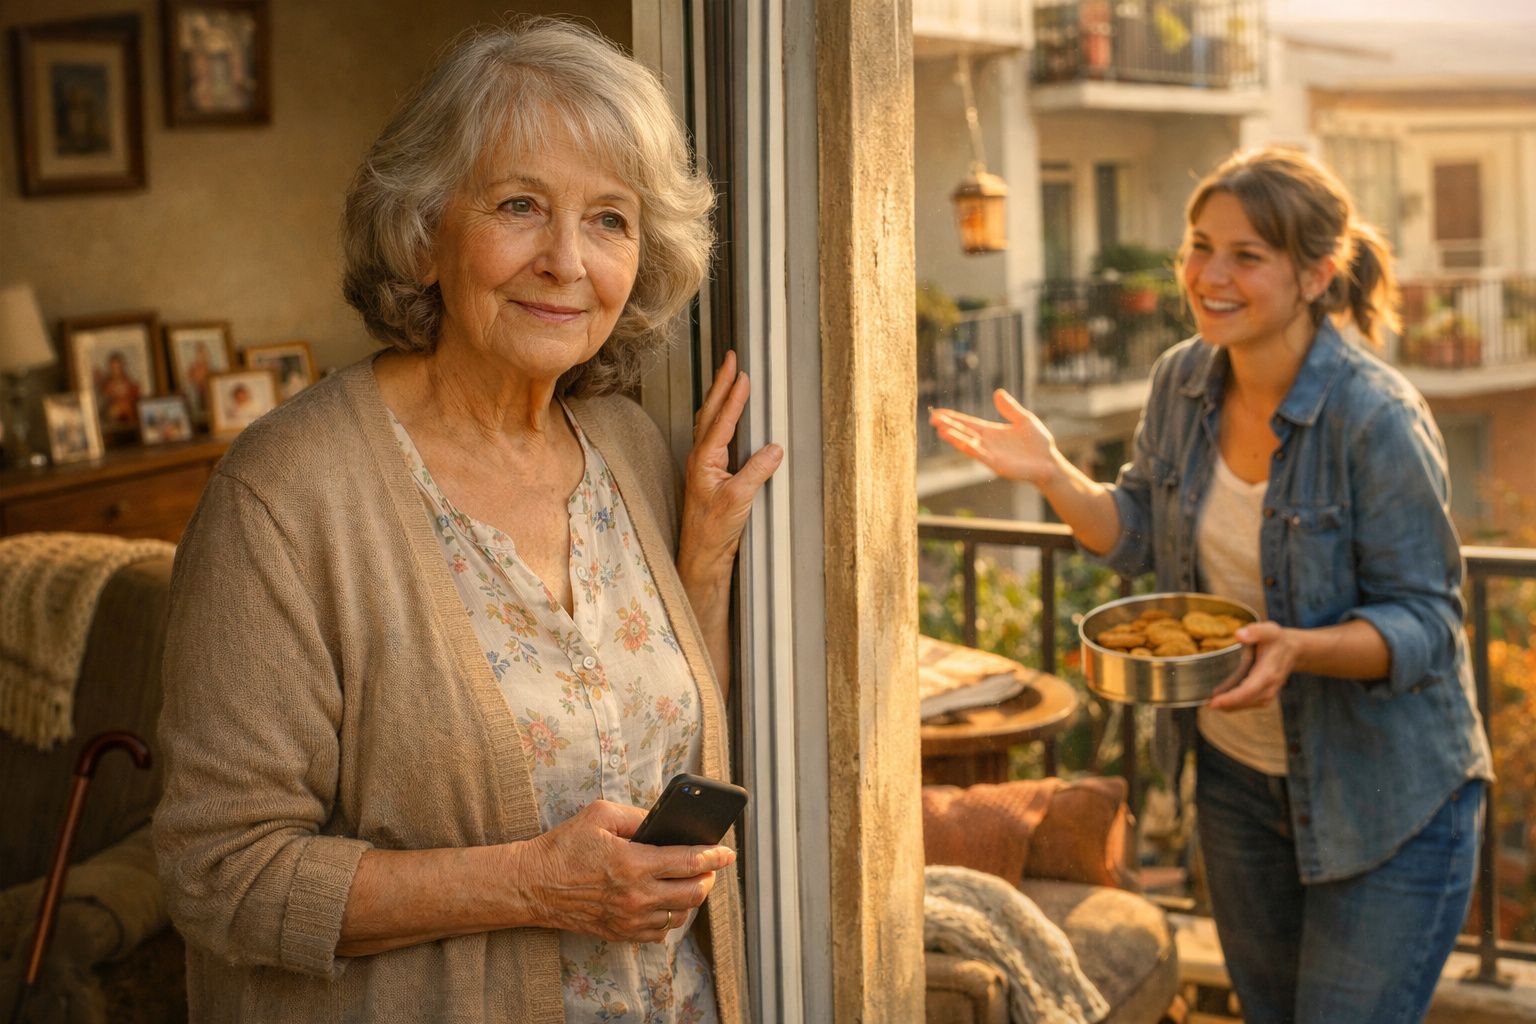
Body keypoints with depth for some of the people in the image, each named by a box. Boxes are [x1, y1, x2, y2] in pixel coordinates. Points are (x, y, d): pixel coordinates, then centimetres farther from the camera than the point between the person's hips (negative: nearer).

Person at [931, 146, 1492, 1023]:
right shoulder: (1184, 381, -4)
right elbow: (1141, 535, 7)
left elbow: (1424, 621, -21)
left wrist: (1296, 648, -38)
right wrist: (1051, 472, -9)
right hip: (1238, 773, 7)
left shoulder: (1378, 419, -25)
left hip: (1388, 801, -6)